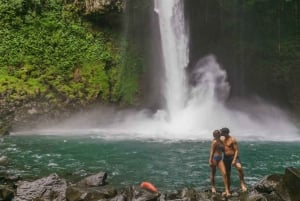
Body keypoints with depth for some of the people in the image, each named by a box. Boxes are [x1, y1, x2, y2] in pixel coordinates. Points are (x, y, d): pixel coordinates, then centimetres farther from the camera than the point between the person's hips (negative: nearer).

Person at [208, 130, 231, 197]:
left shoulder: (221, 141, 12)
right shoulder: (214, 142, -10)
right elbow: (212, 151, -13)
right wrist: (210, 161, -17)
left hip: (220, 158, 6)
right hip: (214, 158, -6)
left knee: (224, 174, -7)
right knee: (213, 174, 10)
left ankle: (227, 190, -9)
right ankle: (213, 187, 32)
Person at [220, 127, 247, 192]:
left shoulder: (232, 139, -11)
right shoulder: (222, 140, 9)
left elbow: (236, 150, -14)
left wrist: (234, 160, -22)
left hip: (233, 157, -6)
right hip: (226, 158, 6)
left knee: (239, 167, -33)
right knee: (227, 174, 9)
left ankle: (242, 183, -22)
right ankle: (228, 190, 20)